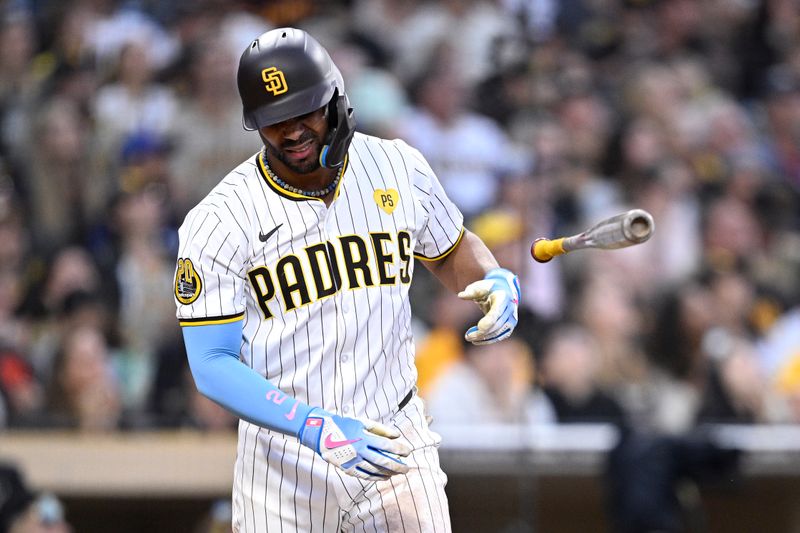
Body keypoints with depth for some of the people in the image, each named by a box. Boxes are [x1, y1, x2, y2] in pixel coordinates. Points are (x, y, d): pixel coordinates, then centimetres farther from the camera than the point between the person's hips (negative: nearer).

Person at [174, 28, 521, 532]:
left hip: (397, 440, 2)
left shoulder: (399, 168, 0)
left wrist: (498, 282, -5)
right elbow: (212, 364, -14)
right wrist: (317, 427, -26)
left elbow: (451, 250, 19)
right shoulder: (218, 221, -11)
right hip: (285, 463, -2)